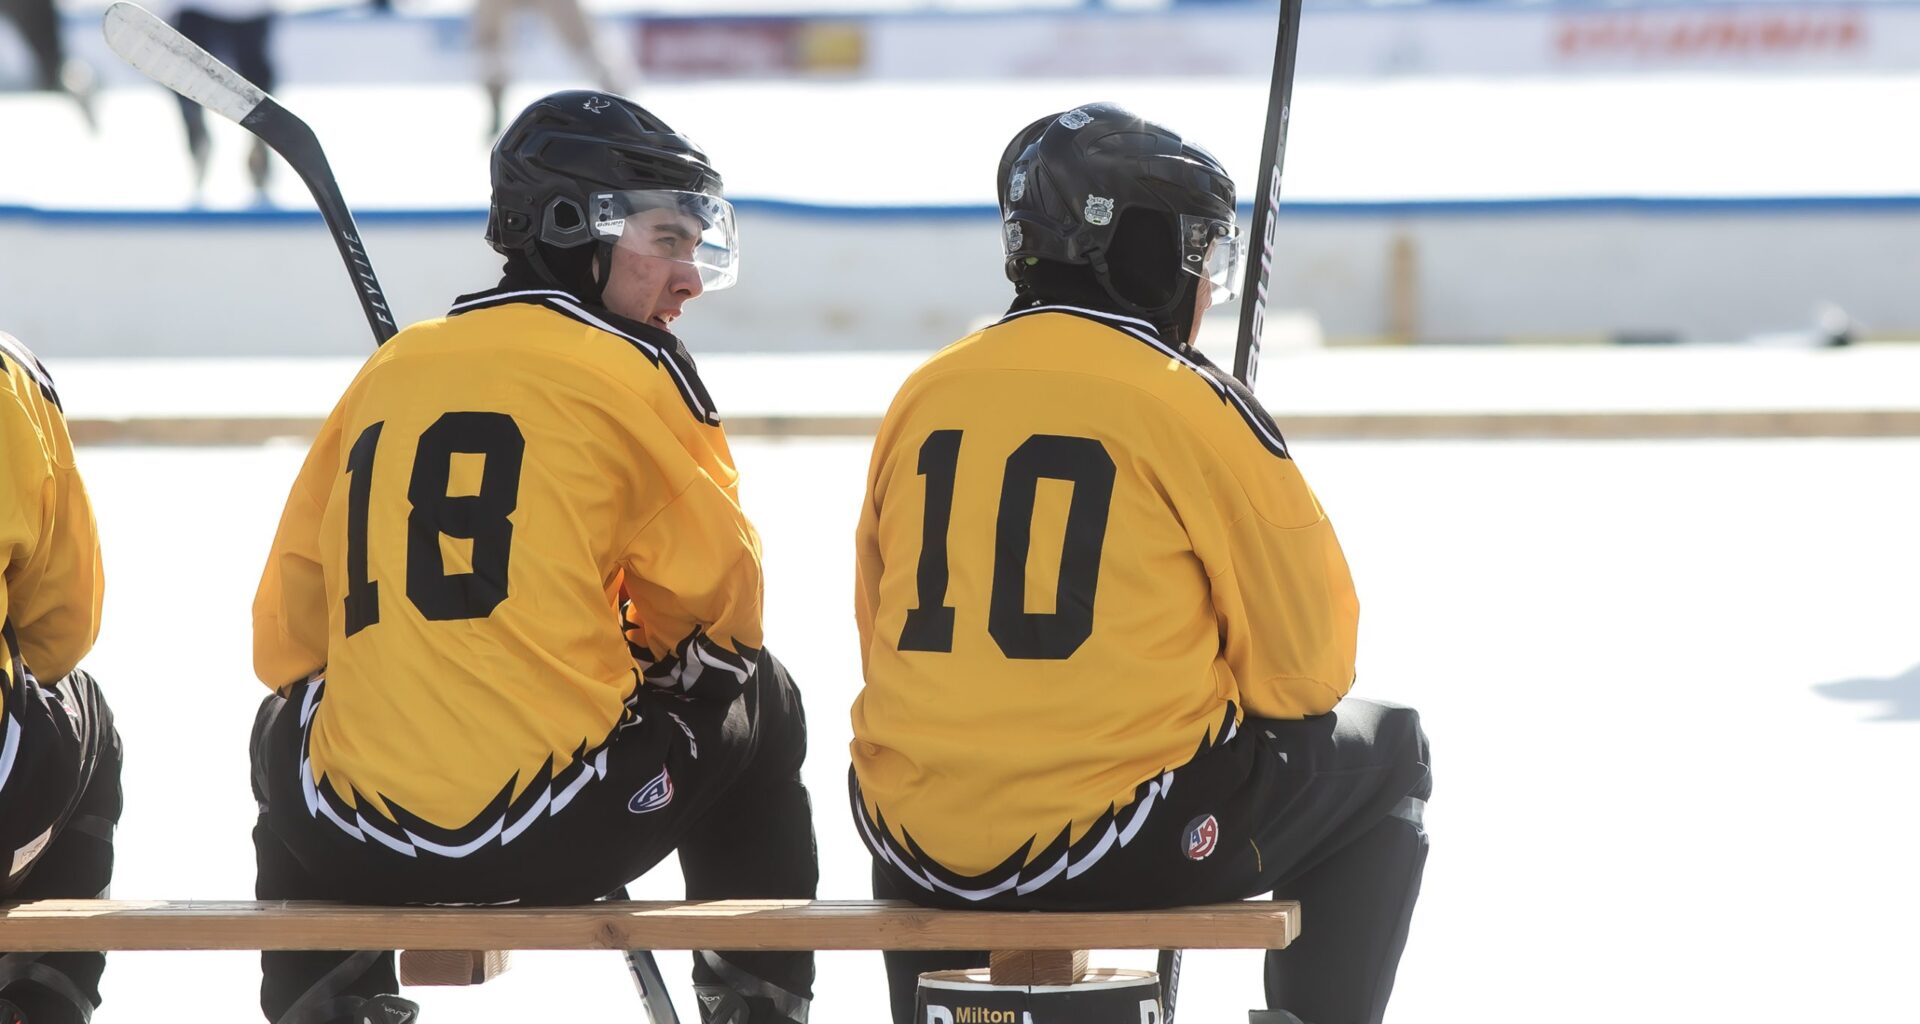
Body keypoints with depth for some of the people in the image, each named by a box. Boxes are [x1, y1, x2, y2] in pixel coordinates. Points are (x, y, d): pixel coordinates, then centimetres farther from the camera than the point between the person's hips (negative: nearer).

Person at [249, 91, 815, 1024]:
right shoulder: (634, 373, 0)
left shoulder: (388, 372, 12)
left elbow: (286, 638, 15)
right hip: (564, 839, -3)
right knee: (756, 702, 26)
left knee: (286, 727, 39)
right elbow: (718, 603, 8)